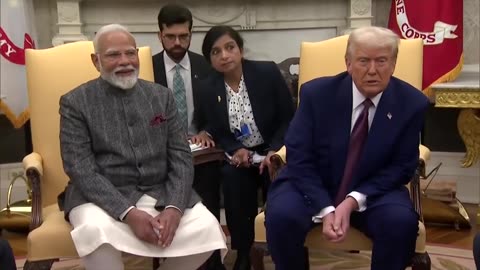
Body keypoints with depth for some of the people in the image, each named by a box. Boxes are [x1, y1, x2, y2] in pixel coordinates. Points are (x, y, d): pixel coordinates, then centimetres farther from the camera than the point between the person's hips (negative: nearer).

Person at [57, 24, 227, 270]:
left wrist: (174, 208, -14)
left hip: (159, 194, 4)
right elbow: (80, 169, -11)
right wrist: (129, 213, -23)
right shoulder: (75, 102, -1)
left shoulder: (161, 96, 9)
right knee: (96, 230, -36)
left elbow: (180, 156, 4)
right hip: (102, 197, -3)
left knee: (208, 229, -20)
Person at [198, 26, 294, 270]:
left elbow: (289, 118, -5)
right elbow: (217, 132, 5)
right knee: (233, 178, -31)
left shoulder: (267, 72, -9)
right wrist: (236, 150, -15)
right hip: (239, 156, 2)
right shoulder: (208, 89, -2)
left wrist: (274, 152, -18)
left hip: (273, 153, -2)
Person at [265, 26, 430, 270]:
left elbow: (402, 166, -6)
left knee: (402, 221, -29)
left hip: (372, 192, 1)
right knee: (281, 216, -29)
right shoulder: (316, 93, -12)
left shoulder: (412, 103, -10)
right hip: (313, 186, 0)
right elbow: (299, 158, -12)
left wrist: (354, 201, -20)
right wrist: (325, 209, -24)